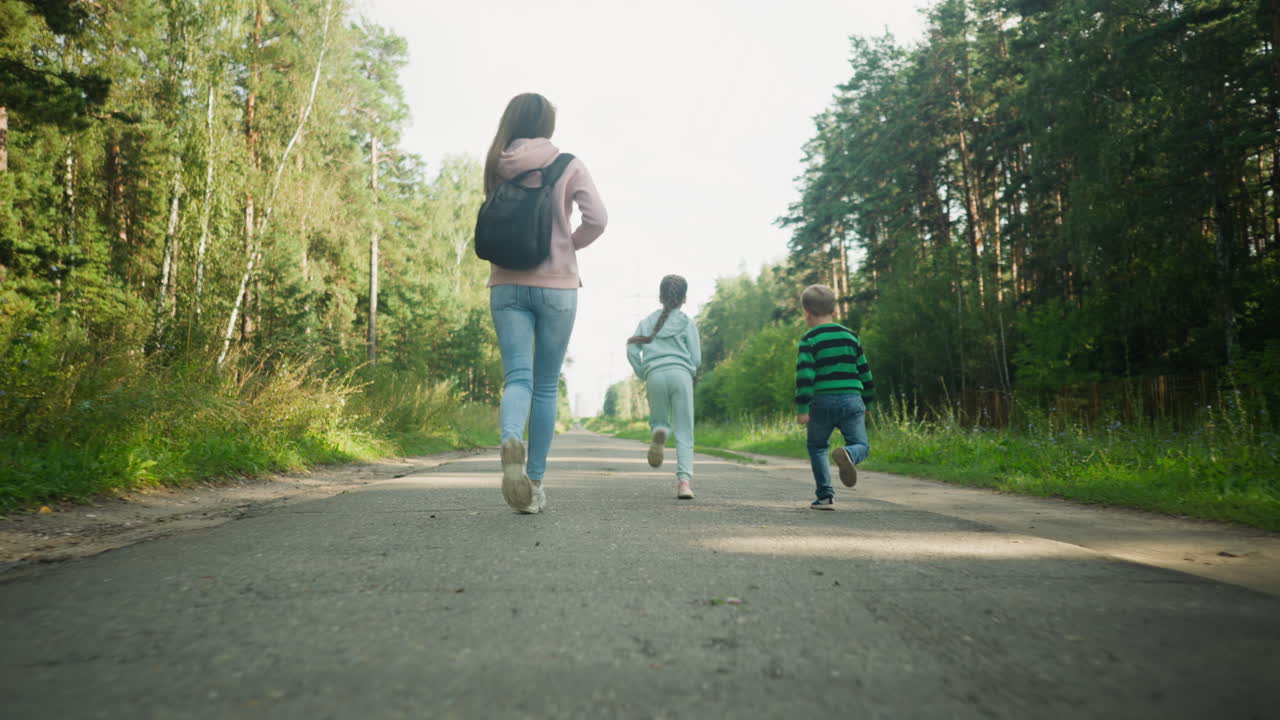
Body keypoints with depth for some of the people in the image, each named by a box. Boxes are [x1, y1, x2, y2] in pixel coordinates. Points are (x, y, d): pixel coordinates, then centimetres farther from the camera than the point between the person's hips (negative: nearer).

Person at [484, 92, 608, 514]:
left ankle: (511, 441, -35)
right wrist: (569, 245, 8)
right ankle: (535, 483, 12)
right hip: (556, 285, -1)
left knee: (517, 377, -2)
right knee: (546, 385, 7)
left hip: (507, 284, 2)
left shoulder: (496, 168, 8)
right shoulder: (568, 166, 1)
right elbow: (597, 219, -9)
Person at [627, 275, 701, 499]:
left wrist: (643, 375, 16)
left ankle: (659, 432, -17)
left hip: (655, 375, 2)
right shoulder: (687, 323, 10)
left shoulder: (647, 321, 17)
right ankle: (684, 479, -14)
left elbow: (632, 350, 6)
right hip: (680, 374, -1)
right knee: (684, 432, 2)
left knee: (659, 421, 20)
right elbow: (696, 359, 5)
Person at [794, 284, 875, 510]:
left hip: (822, 402, -2)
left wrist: (802, 408, -12)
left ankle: (825, 495, 8)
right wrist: (866, 403, 28)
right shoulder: (850, 336, 13)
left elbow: (804, 374, -13)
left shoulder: (809, 340, -1)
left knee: (817, 447, 16)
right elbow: (865, 372, 18)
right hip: (852, 400, 2)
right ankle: (848, 454, -29)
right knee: (861, 445, 7)